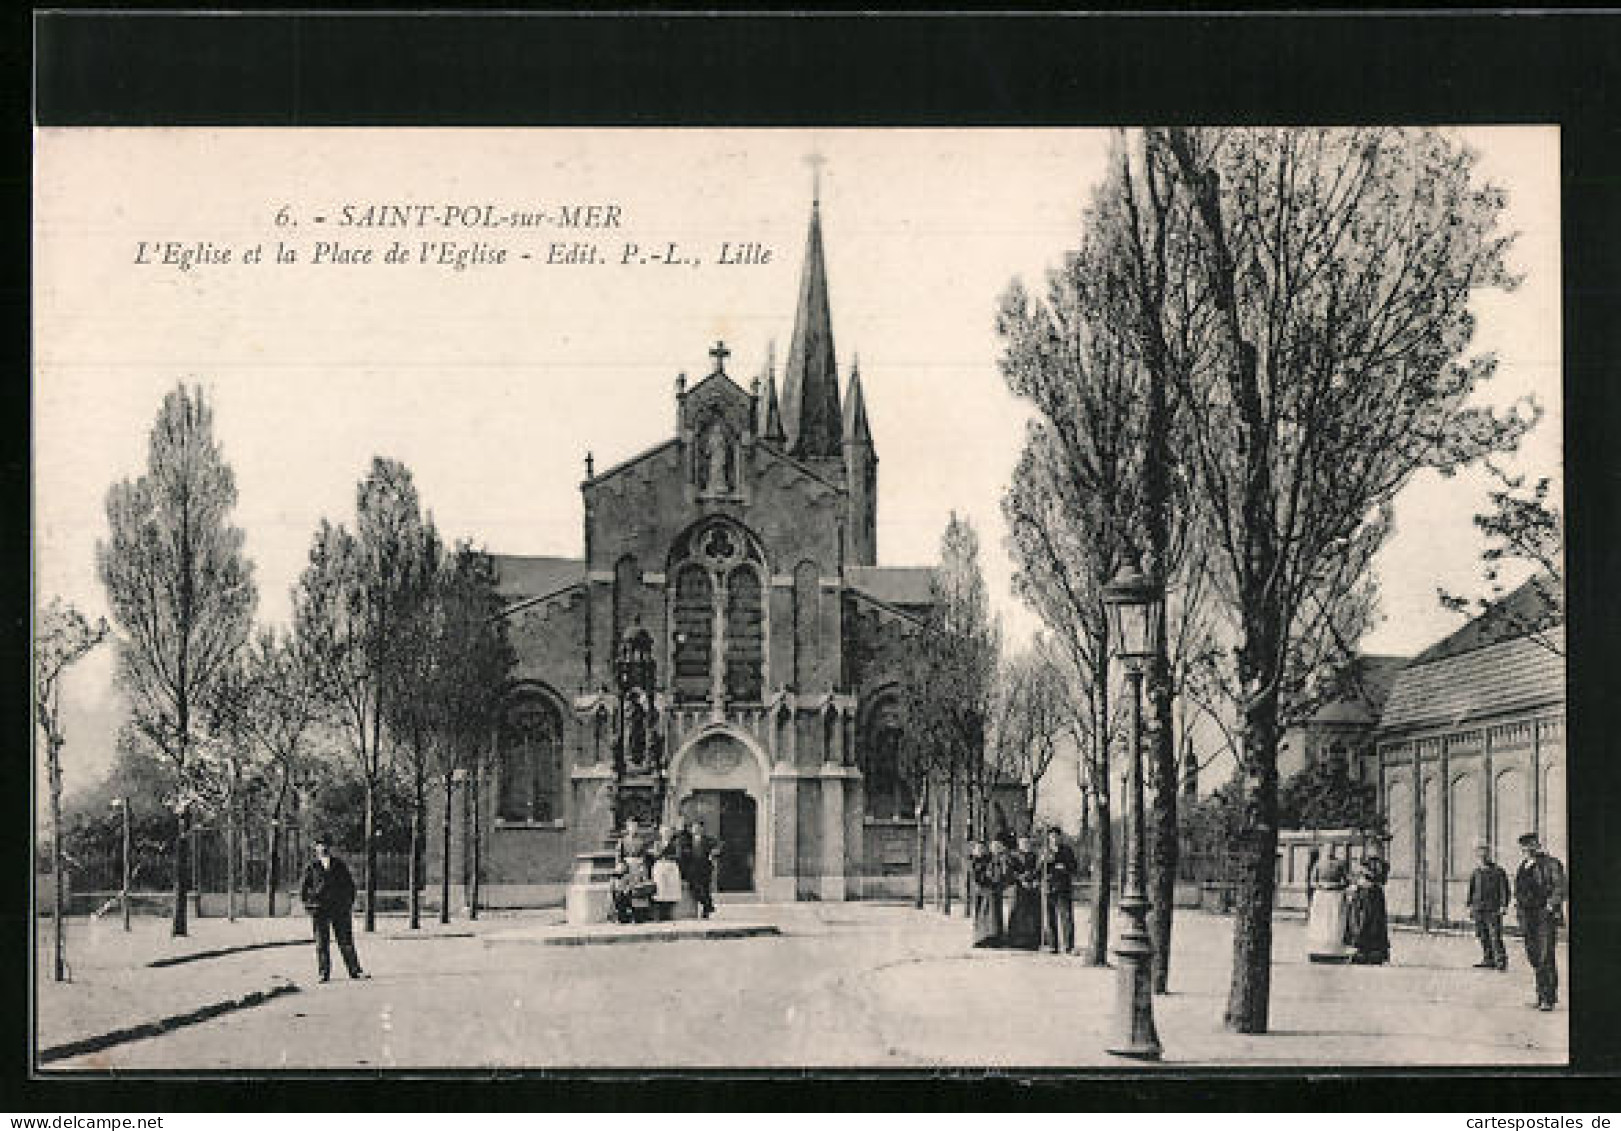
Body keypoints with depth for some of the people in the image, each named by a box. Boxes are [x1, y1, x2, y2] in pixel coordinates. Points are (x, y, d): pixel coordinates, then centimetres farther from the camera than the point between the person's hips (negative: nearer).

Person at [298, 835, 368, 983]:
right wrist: (308, 904, 1)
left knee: (346, 941, 0)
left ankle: (355, 971, 2)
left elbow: (350, 885, 17)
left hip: (340, 909, 1)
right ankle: (324, 974, 3)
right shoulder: (312, 867, 6)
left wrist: (350, 903, 8)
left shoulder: (340, 866, 11)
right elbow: (303, 888, 10)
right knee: (322, 943, 0)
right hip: (319, 909, -1)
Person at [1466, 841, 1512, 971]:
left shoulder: (1498, 871, -2)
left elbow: (1504, 890, -4)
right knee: (1483, 936, 8)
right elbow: (1471, 890, 21)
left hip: (1493, 909, -6)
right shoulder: (1475, 873, 13)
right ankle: (1488, 960, 15)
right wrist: (1470, 906, 17)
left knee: (1495, 936, -9)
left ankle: (1501, 960, -4)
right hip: (1479, 909, 6)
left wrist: (1503, 905, -12)